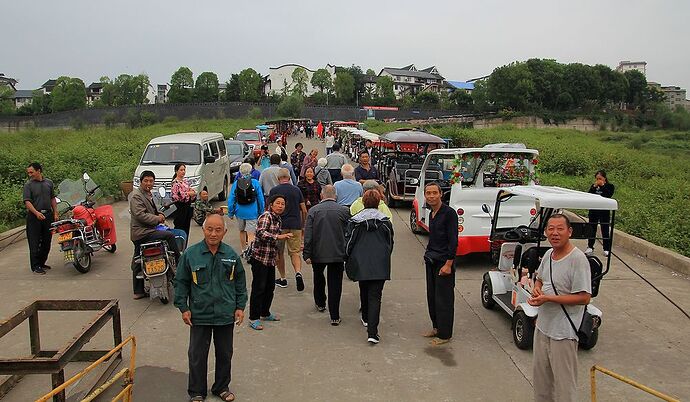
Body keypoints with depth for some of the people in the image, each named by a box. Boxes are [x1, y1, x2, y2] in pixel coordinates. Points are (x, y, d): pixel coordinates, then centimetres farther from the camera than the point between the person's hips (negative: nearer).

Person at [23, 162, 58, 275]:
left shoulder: (49, 182, 10)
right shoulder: (28, 185, -3)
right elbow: (27, 202, -11)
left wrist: (55, 213, 10)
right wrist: (36, 213, -24)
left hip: (48, 215, 5)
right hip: (34, 217, -4)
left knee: (46, 242, 10)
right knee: (34, 243, -3)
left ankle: (42, 263, 23)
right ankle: (35, 266, 2)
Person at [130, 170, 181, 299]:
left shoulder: (149, 194, 18)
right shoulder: (136, 196, -13)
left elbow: (153, 210, 29)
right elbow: (140, 215, -21)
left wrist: (160, 215, 8)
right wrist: (157, 219, -14)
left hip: (142, 232, 10)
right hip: (141, 232, -10)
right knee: (170, 235, -17)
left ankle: (138, 291, 20)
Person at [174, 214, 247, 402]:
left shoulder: (231, 255, -3)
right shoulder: (191, 254, -9)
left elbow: (240, 283, 7)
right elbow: (181, 282, -1)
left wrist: (240, 307, 5)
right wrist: (183, 308, -3)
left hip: (226, 315, 2)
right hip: (199, 315, -2)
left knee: (225, 354, 16)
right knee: (197, 355, 9)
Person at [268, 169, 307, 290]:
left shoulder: (274, 190, -2)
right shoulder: (297, 190, 6)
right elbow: (304, 210, 6)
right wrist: (303, 225, 19)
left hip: (280, 225, -2)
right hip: (295, 225, 2)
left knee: (279, 253, 13)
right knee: (295, 252, 6)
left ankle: (283, 279, 19)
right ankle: (298, 273, -19)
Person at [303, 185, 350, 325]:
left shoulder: (313, 210, -5)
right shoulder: (344, 210, -4)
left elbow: (308, 235, -7)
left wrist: (307, 254, -3)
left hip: (318, 253, 1)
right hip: (338, 254, 0)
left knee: (318, 277, 26)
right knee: (335, 284, 5)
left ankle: (320, 303, 42)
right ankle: (334, 316, 5)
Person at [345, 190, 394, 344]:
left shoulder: (355, 221, -3)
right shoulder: (385, 221, -1)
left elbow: (349, 243, 1)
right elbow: (390, 243, 7)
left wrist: (348, 261, 14)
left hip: (361, 263, 1)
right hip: (380, 265, -1)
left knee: (364, 292, 23)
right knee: (375, 296, -3)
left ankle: (366, 319, 41)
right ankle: (372, 332, -12)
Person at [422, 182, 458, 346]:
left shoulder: (449, 213, -14)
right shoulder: (432, 214, 11)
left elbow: (453, 240, -17)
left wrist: (448, 264, -20)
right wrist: (429, 254, 14)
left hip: (443, 261, -8)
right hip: (431, 260, 8)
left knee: (443, 298, 0)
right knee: (432, 296, 15)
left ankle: (444, 334, 10)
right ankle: (436, 327, 29)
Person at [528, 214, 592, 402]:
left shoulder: (578, 259, -19)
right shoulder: (548, 254, 5)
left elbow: (584, 298, -22)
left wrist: (548, 298, -23)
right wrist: (536, 289, -2)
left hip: (563, 332, -8)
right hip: (543, 325, 8)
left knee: (564, 381, 3)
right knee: (540, 373, 21)